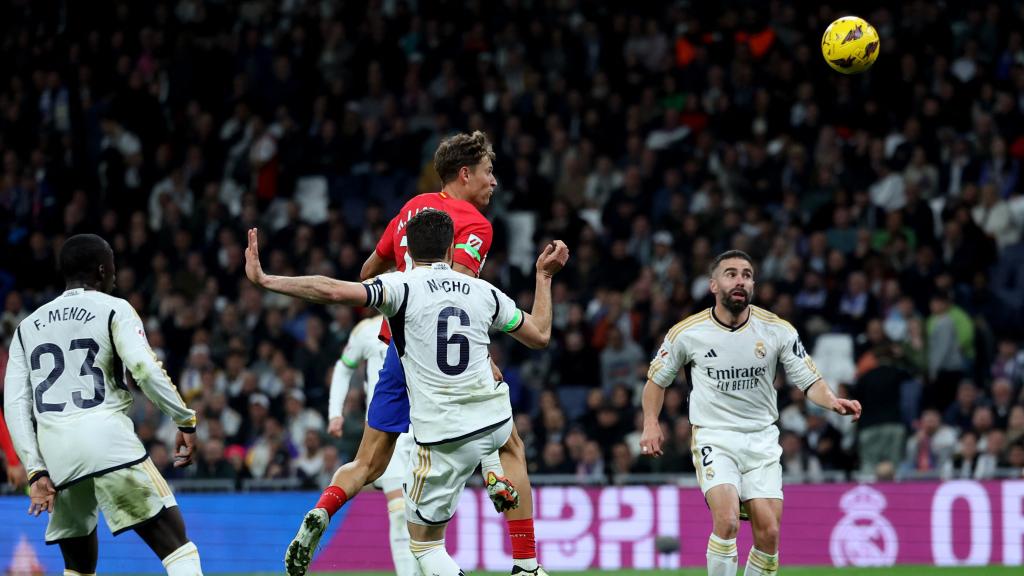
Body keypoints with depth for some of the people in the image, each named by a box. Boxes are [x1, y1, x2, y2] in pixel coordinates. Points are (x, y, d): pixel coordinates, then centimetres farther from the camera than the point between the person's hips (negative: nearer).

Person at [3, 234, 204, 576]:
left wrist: (36, 471, 9)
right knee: (176, 547, -2)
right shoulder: (114, 310, 7)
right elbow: (144, 368, -10)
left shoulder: (28, 326, 21)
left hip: (54, 448, 5)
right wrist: (185, 420, -3)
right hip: (107, 440, -5)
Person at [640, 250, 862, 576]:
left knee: (768, 533, -6)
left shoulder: (777, 330, -2)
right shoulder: (687, 333, -3)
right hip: (713, 437, -2)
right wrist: (651, 423, 0)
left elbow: (809, 380, 0)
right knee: (727, 520, -24)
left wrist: (832, 402, -21)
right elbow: (657, 379, 13)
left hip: (762, 439, 2)